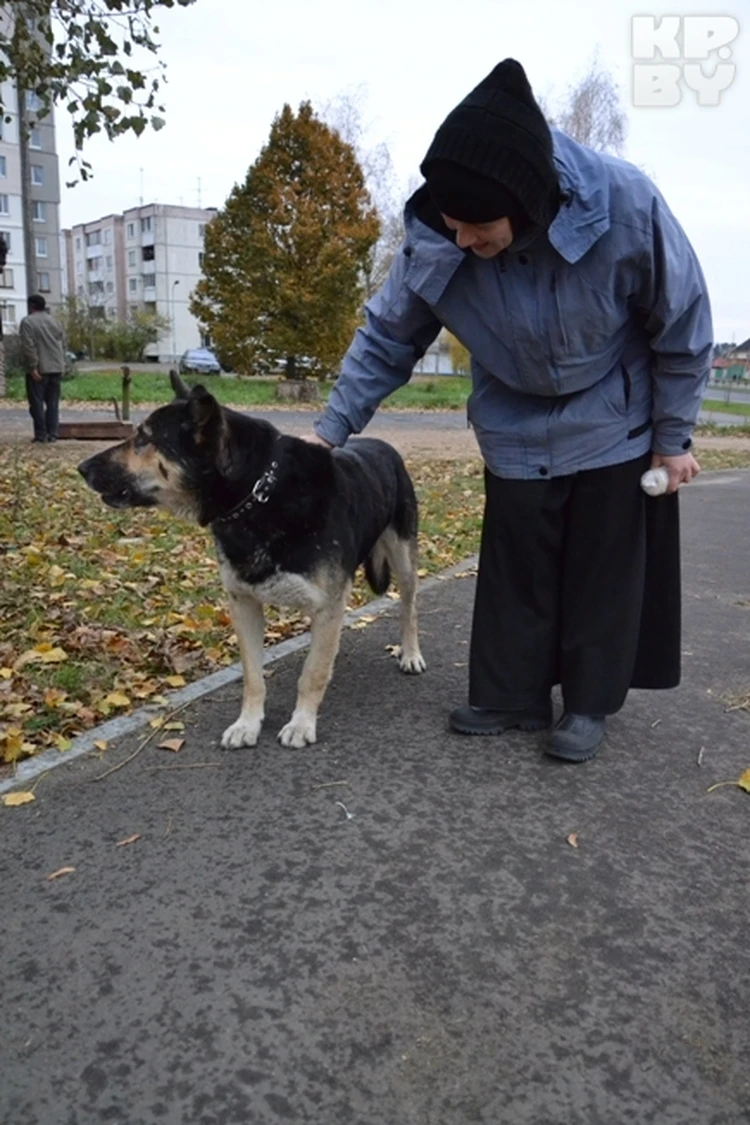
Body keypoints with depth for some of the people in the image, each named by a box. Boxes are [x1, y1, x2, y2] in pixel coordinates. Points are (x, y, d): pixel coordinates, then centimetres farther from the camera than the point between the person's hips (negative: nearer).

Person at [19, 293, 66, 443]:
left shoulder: (27, 322, -6)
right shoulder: (53, 321, 13)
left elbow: (29, 346, -15)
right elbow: (62, 345, 13)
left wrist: (33, 367, -15)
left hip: (39, 369, -5)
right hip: (56, 368, 6)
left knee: (37, 403, 0)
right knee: (53, 402, 8)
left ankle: (41, 434, -1)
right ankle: (52, 434, 6)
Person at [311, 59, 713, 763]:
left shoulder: (626, 206, -30)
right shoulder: (435, 244, -25)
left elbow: (682, 326, -15)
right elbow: (387, 337, -9)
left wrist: (674, 436, -9)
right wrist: (333, 428, -13)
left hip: (616, 425, -1)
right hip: (516, 430, 2)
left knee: (603, 566, 3)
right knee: (514, 568, 3)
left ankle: (590, 703, 18)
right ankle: (512, 695, 17)